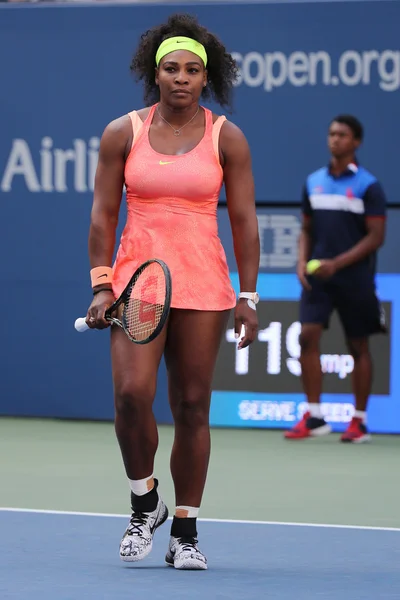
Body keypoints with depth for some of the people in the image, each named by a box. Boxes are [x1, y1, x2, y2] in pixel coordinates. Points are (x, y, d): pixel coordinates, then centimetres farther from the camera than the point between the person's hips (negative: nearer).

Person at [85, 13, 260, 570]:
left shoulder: (227, 139, 3)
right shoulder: (122, 133, 4)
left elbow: (244, 221, 4)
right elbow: (103, 215, 6)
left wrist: (248, 296, 0)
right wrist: (101, 286, -1)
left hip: (203, 285, 0)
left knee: (192, 405, 2)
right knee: (131, 393, -17)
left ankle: (185, 530, 12)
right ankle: (145, 503, 7)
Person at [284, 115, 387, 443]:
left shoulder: (368, 186, -5)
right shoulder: (314, 182, 10)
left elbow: (376, 237, -8)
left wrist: (337, 263, -17)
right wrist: (302, 262, -1)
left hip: (355, 277, -4)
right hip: (318, 276, 4)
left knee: (358, 346, 4)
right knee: (308, 336, -10)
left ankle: (360, 420, 12)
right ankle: (314, 417, -6)